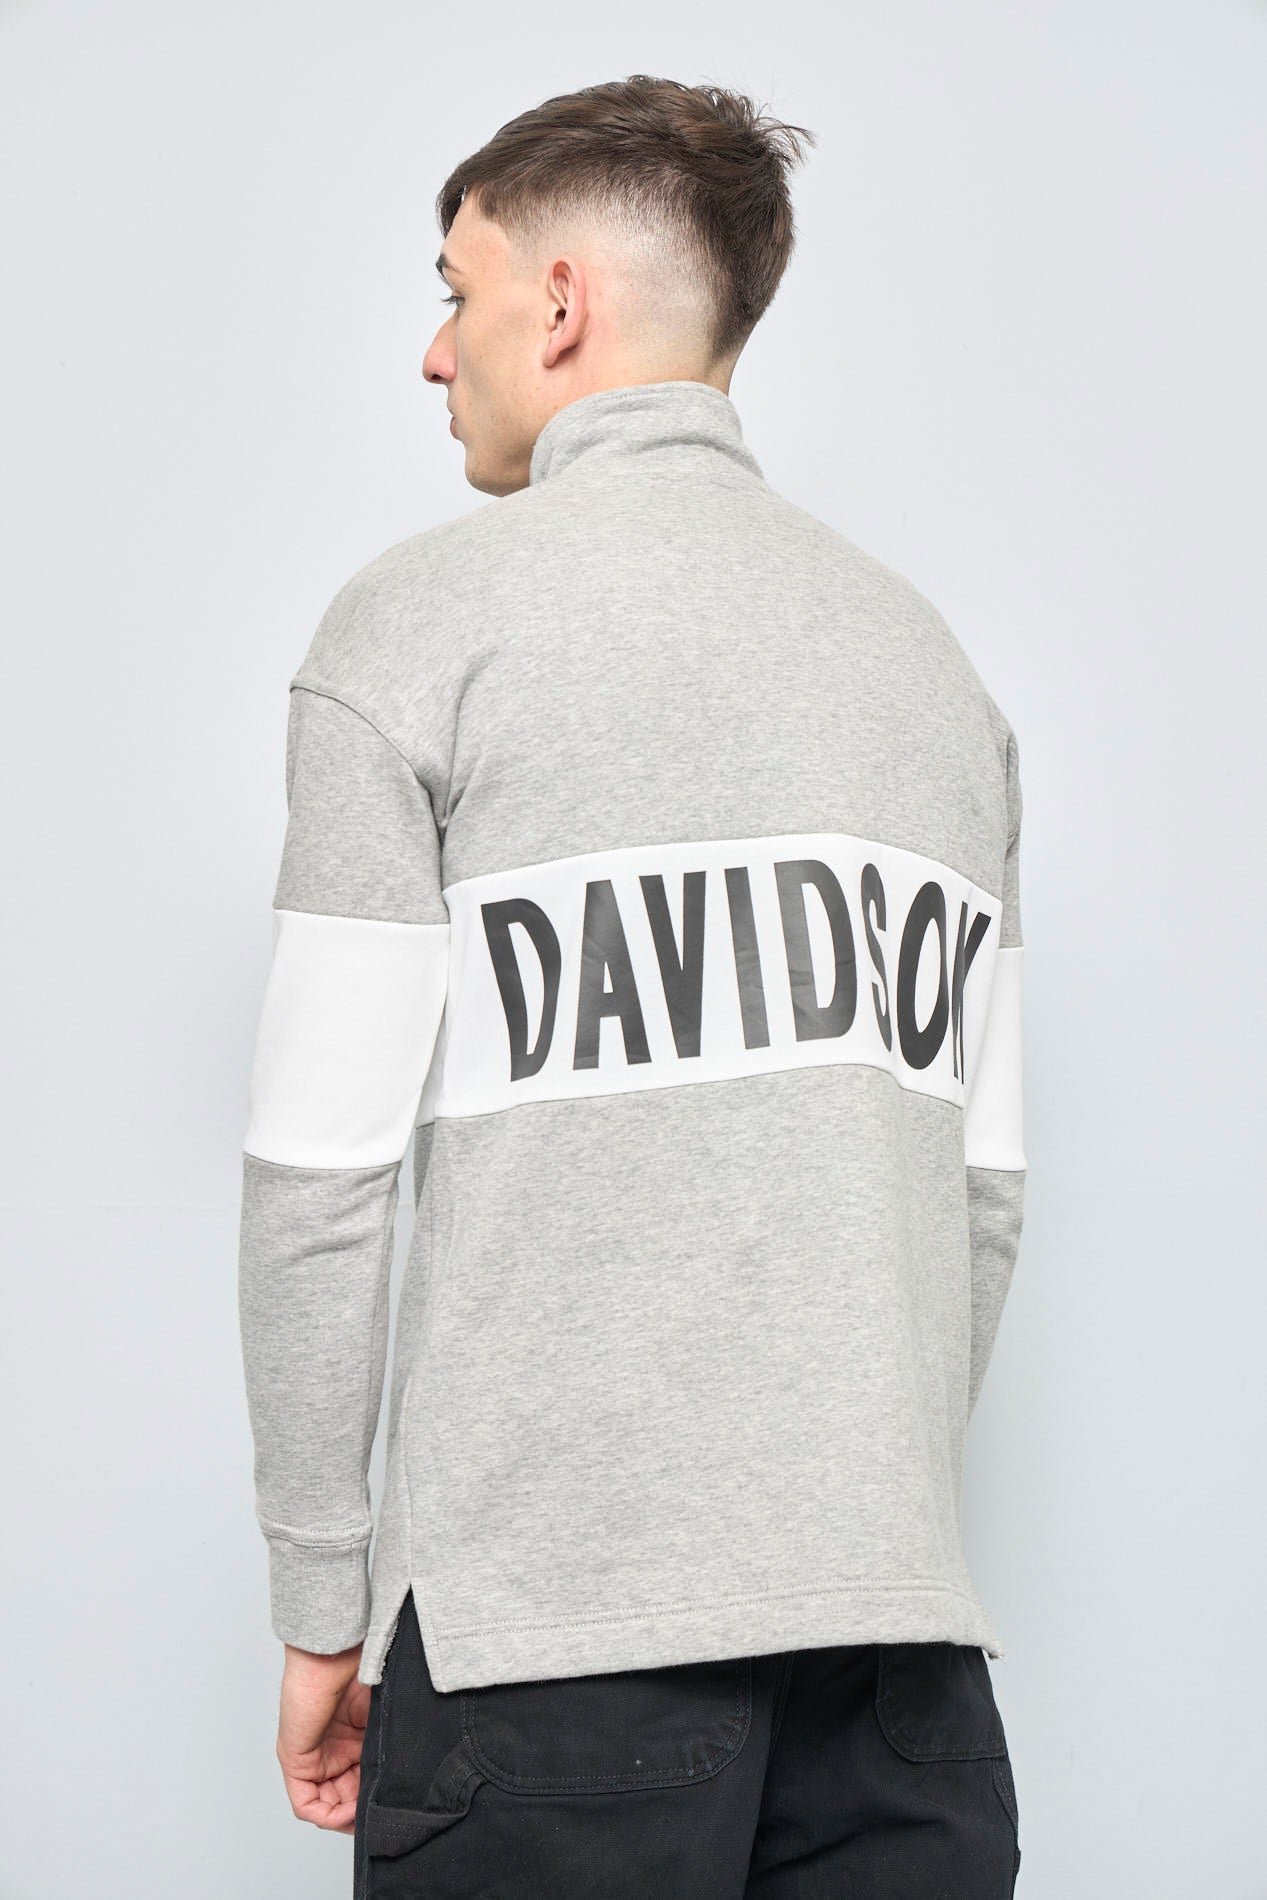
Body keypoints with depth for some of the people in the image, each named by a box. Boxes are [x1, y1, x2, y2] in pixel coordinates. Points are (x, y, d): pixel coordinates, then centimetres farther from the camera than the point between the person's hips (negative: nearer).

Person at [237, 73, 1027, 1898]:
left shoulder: (422, 618, -3)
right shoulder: (934, 653, 13)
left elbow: (324, 1170, -7)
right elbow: (984, 1185, 13)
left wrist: (321, 1604, 2)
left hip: (553, 1634, -5)